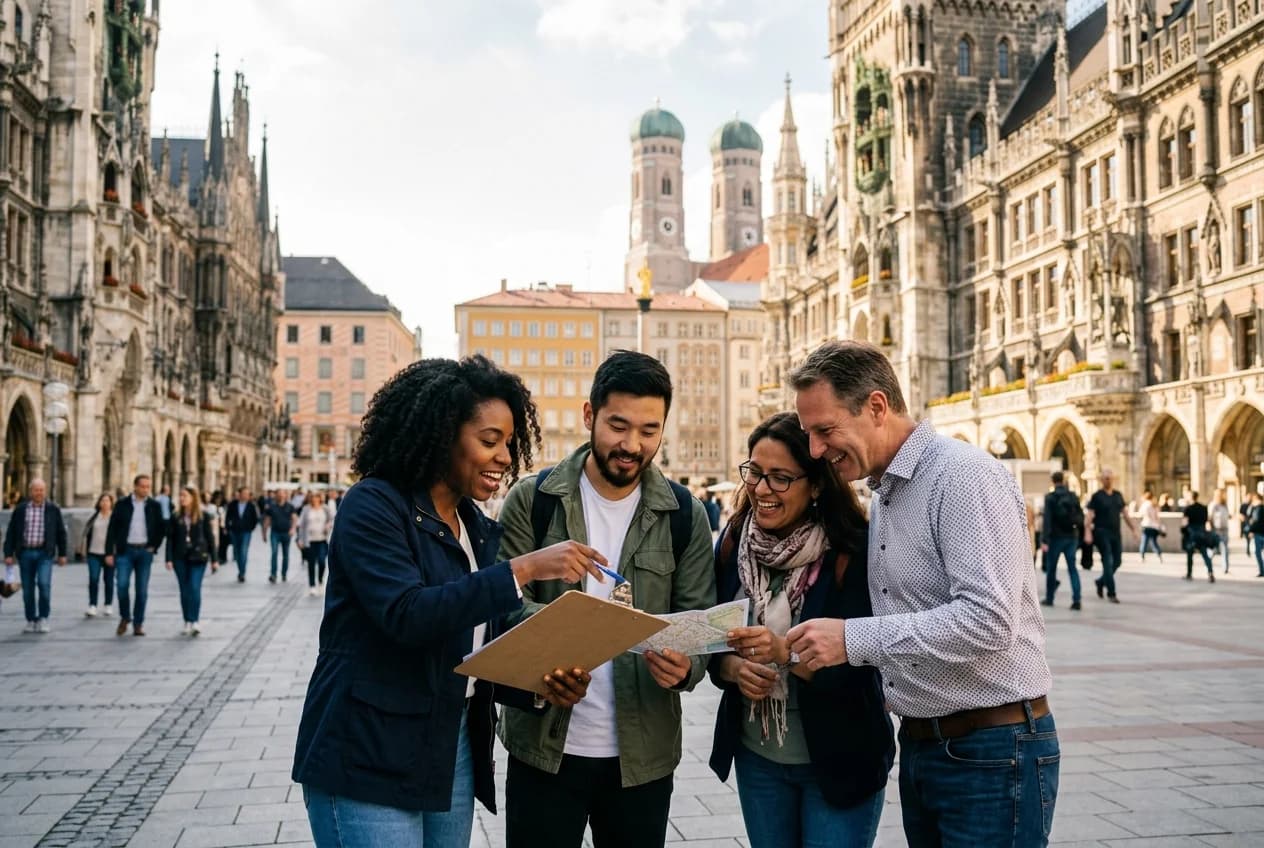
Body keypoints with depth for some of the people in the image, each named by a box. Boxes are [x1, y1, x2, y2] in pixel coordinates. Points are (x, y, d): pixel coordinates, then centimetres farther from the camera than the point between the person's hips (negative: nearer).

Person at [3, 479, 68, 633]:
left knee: (44, 584, -16)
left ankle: (43, 619, -4)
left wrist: (62, 554, 6)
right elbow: (11, 532, 6)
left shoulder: (53, 509, 4)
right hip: (25, 553, 2)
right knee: (27, 589, 5)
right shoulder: (20, 509, 6)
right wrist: (8, 554, 1)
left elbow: (61, 532, 8)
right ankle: (31, 621, 15)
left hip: (45, 553, -2)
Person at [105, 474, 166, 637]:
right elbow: (112, 529, 1)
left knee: (142, 590, 1)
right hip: (125, 550, -1)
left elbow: (162, 528, 12)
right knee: (122, 585, -10)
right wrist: (109, 552, -4)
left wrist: (154, 546, 2)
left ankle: (138, 624, 10)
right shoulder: (122, 505, 1)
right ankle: (124, 617, 12)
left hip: (144, 551, 1)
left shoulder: (154, 506, 5)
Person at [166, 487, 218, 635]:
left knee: (194, 588, -12)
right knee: (184, 590, 7)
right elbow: (170, 538, 4)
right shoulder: (176, 517, 5)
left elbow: (210, 537, 2)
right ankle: (188, 622, 14)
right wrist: (169, 559, -5)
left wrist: (213, 559, 1)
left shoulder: (203, 516, -1)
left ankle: (195, 621, -10)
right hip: (180, 557, 3)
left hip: (198, 557, -3)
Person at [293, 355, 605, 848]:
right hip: (369, 760, -7)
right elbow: (406, 615, -25)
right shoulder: (373, 506, -11)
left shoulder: (479, 528, 10)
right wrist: (522, 569, -27)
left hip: (453, 755, 7)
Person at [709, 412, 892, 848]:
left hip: (839, 760, -4)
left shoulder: (854, 551, -17)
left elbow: (858, 665, -19)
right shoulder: (733, 544, -3)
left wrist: (784, 652, -33)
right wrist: (734, 667, -16)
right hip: (755, 755, 4)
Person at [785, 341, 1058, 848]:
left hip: (992, 753, -8)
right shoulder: (881, 495, 13)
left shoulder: (965, 475, -16)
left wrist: (855, 640, -25)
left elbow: (987, 620, -26)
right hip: (919, 745, 8)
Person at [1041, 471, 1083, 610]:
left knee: (1051, 568, 11)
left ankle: (1049, 598, 20)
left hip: (1056, 537, -3)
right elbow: (1081, 517, 5)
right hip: (1071, 537, 3)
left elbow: (1047, 520, -15)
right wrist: (1080, 534, 14)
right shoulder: (1073, 496, 3)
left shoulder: (1050, 498, -10)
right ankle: (1076, 599, -7)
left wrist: (1044, 540, -16)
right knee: (1072, 568, 5)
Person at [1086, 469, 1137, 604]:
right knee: (1108, 561, -8)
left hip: (1116, 533, 6)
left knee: (1117, 561, 7)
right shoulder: (1097, 496, -4)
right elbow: (1090, 516, -9)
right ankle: (1111, 593, -5)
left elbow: (1125, 514, 17)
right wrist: (1088, 533, -19)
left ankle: (1101, 581, 31)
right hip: (1102, 533, -6)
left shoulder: (1118, 495, 13)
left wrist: (1133, 528, 12)